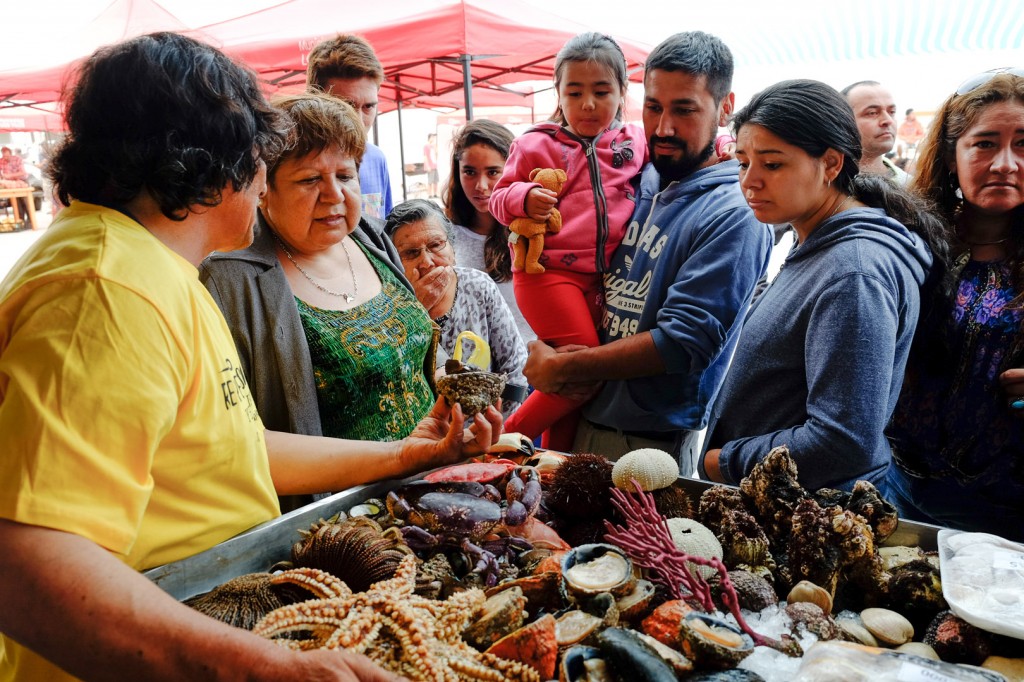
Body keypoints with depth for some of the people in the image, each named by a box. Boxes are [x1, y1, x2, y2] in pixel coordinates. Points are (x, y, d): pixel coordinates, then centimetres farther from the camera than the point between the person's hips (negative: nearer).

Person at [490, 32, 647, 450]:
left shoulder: (638, 143, 11)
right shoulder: (535, 145, 3)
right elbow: (499, 198, 5)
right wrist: (524, 198, -16)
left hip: (605, 278, 5)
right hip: (549, 271, -4)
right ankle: (509, 437, -1)